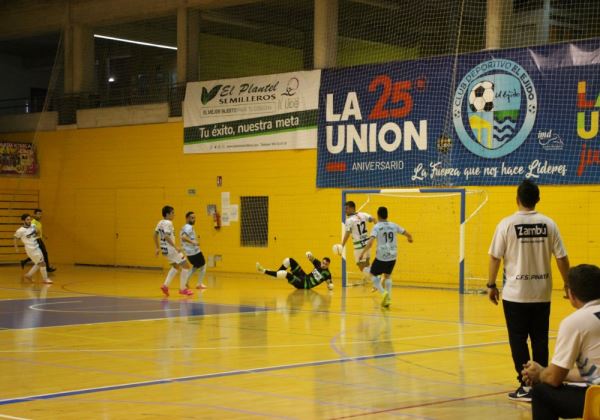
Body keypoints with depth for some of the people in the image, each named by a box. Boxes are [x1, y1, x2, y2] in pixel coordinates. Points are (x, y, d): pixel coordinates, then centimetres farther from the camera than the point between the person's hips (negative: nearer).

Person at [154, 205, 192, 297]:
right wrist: (176, 247, -28)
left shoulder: (160, 222, 10)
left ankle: (165, 285, 18)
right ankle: (183, 289, 2)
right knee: (185, 266, 0)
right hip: (170, 249, -9)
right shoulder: (168, 223, -16)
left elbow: (155, 235, 15)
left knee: (176, 266, 27)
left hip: (164, 249, 9)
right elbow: (166, 236, -27)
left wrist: (157, 248, 20)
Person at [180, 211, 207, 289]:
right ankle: (200, 284, 12)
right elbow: (183, 237, -33)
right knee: (203, 266, 10)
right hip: (195, 251, -9)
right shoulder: (189, 227, -17)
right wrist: (193, 242, -38)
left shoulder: (184, 227, 12)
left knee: (195, 267, 28)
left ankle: (186, 281, 15)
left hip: (189, 253, 9)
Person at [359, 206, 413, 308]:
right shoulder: (393, 225, 6)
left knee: (373, 275, 14)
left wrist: (363, 252, -14)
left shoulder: (377, 227, -6)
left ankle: (383, 292, -9)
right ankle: (388, 299, 14)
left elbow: (370, 242, -19)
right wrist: (410, 238, 35)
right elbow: (407, 234, 13)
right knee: (387, 276, 24)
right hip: (392, 256, 4)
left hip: (381, 256, -4)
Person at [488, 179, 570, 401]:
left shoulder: (507, 224, -8)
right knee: (540, 339, 10)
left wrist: (491, 285, 4)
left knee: (518, 340, 5)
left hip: (515, 294, -3)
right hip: (542, 293, 3)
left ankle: (526, 386, 4)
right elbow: (561, 258, 1)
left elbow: (495, 257, -6)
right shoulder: (548, 224, 0)